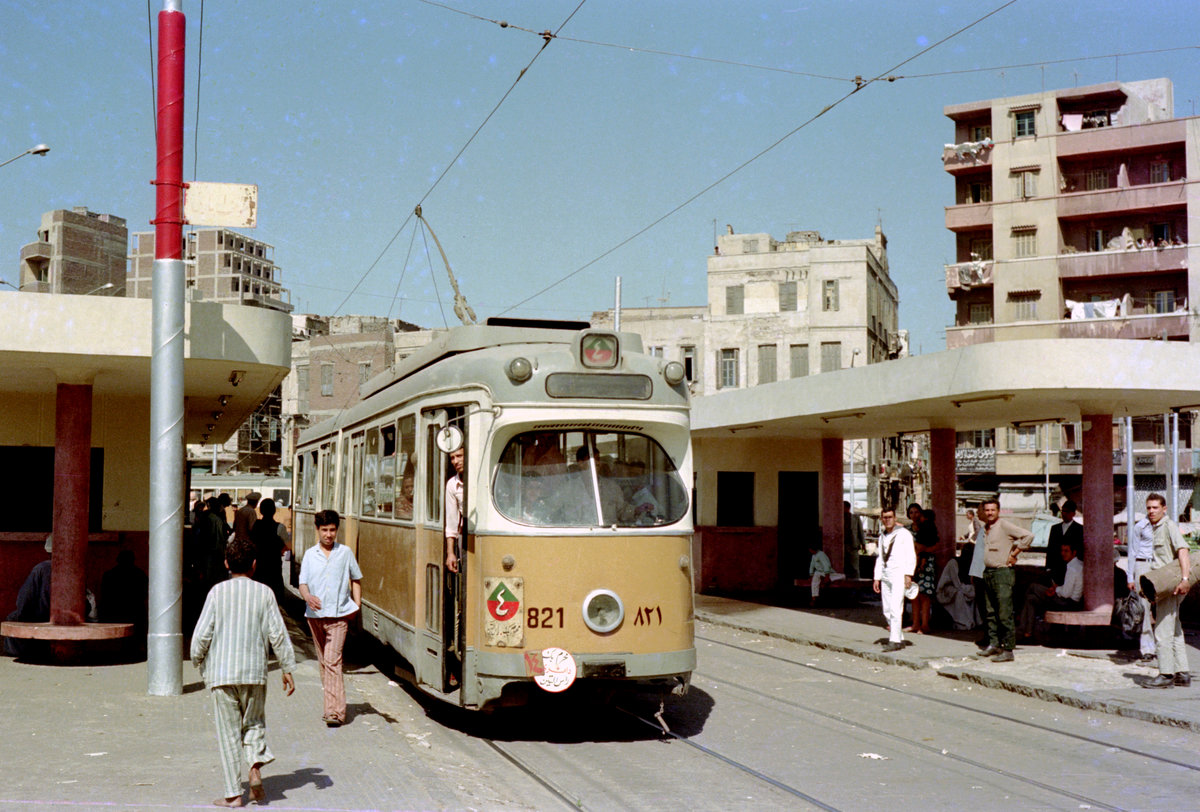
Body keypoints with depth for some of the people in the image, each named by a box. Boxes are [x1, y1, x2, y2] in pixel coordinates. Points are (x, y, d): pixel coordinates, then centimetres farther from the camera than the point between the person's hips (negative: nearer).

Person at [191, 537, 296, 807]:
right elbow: (278, 635, -1)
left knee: (228, 732, 5)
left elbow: (201, 635, -5)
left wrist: (198, 664, 13)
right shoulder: (264, 593, -1)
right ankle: (256, 766, -5)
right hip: (254, 672, 1)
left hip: (221, 672, -1)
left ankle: (234, 793, 6)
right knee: (254, 723, 20)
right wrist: (287, 669, 8)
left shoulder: (217, 592, -3)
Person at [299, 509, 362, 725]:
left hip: (339, 614, -3)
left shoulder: (345, 552, 4)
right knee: (323, 662, 11)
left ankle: (335, 711, -16)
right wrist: (308, 596, -21)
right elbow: (303, 583, 1)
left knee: (333, 661, -13)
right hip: (315, 615, 3)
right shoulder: (309, 554, 6)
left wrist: (357, 605, 8)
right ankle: (333, 704, 24)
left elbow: (356, 580, 15)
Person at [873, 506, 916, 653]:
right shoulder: (882, 537, 17)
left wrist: (908, 575, -15)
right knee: (887, 611, 5)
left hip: (899, 575, -7)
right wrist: (877, 578, 16)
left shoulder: (903, 534, -3)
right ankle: (899, 638, 14)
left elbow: (911, 555, -7)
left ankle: (895, 641, -13)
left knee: (895, 609, -13)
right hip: (885, 576, 7)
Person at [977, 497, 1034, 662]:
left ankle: (1008, 650, -9)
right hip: (988, 573, 8)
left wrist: (1014, 554, -11)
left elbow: (1028, 536, -16)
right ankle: (994, 644, 18)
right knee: (991, 612, 10)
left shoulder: (1004, 525, -9)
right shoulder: (985, 528, 16)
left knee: (1005, 614, -9)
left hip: (1003, 573, -8)